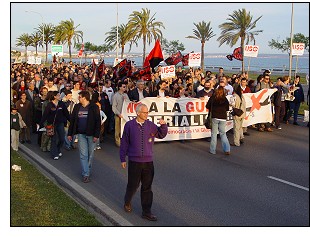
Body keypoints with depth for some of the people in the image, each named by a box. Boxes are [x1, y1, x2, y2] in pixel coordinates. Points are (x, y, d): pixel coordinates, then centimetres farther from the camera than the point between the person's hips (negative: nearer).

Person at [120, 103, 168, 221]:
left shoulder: (151, 125, 3)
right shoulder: (129, 125, -4)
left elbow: (161, 135, 10)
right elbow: (124, 143, 1)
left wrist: (163, 125, -9)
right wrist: (123, 159, 4)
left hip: (148, 162, 2)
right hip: (134, 161, -2)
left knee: (147, 187, 6)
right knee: (133, 185, 8)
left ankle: (146, 212, 15)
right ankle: (127, 203, 37)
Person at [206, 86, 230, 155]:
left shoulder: (212, 98, -3)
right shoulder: (225, 99, 1)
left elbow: (207, 106, 2)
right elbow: (227, 108, 8)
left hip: (214, 117, -2)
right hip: (223, 118, 2)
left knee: (214, 133, 7)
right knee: (223, 133, 10)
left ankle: (213, 150, 9)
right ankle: (227, 149, 3)